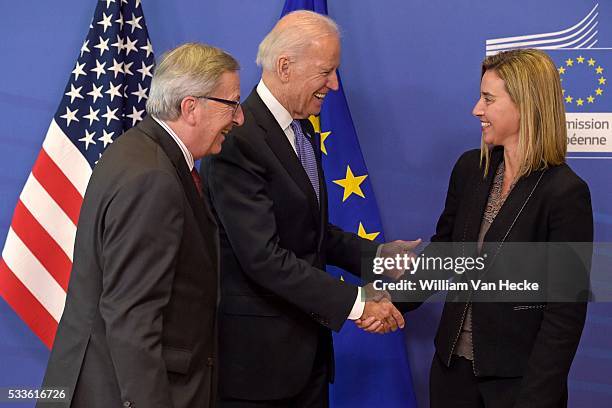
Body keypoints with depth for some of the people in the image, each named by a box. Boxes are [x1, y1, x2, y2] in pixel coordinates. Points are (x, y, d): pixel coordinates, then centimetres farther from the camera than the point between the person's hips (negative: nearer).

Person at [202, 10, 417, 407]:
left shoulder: (304, 131, 11)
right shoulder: (237, 140, -19)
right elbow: (263, 256, -24)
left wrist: (377, 254, 5)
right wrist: (355, 303, -22)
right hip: (257, 350, -9)